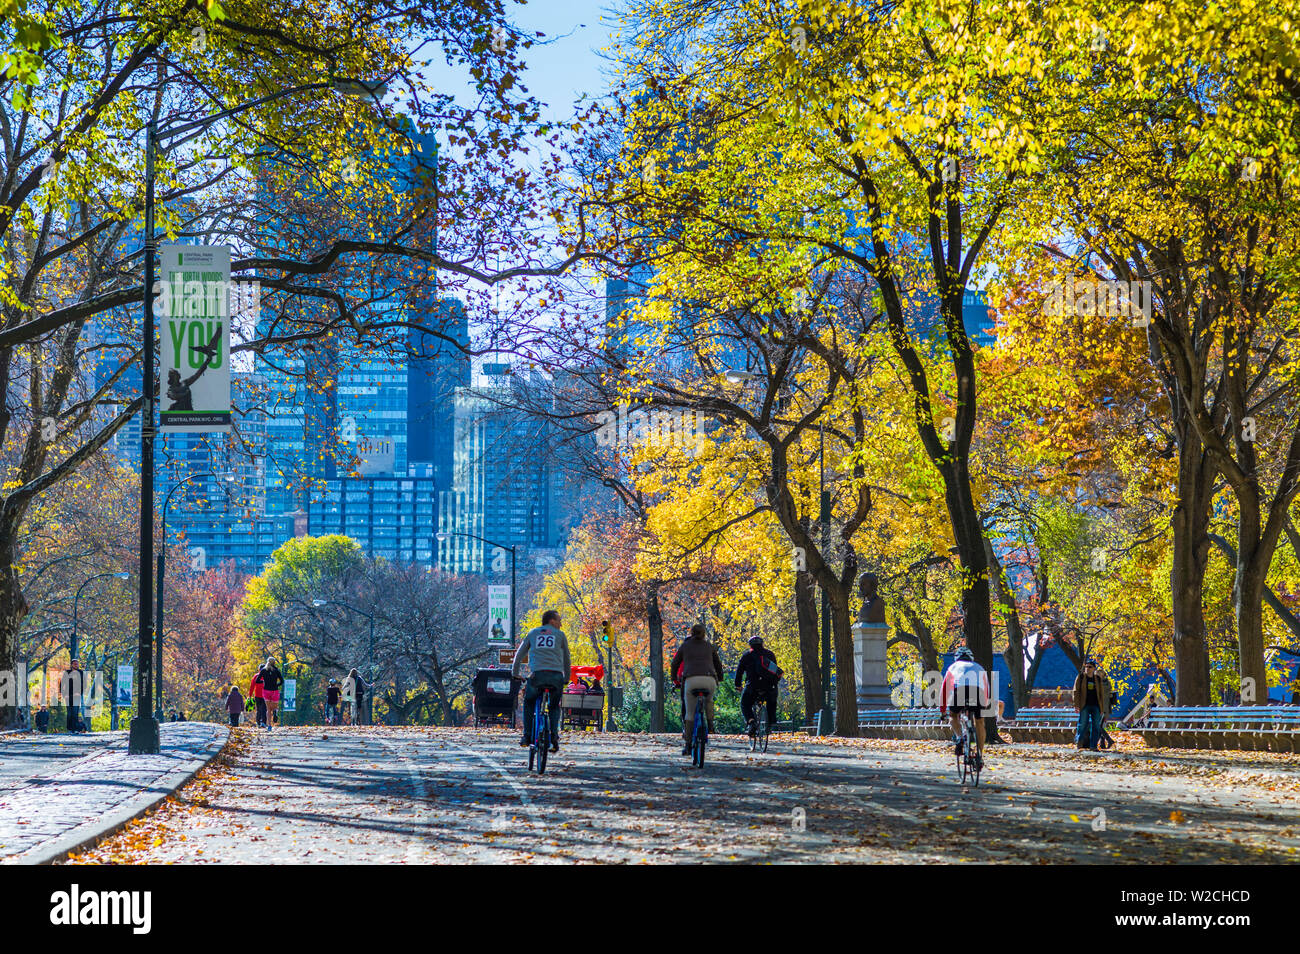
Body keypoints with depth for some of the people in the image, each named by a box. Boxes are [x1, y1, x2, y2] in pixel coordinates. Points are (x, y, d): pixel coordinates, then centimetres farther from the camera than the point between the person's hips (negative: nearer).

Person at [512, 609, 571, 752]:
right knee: (554, 707, 21)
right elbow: (566, 659, 22)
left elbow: (519, 655, 23)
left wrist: (515, 674, 35)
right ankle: (554, 735, -1)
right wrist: (567, 678, 33)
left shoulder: (533, 633, 20)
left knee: (528, 702, 24)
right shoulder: (560, 635, 17)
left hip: (537, 674, 0)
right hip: (556, 676, 0)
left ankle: (527, 736, 13)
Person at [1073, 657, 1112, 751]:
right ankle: (1079, 740, 19)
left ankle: (1093, 745, 4)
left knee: (1096, 726, 0)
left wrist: (1102, 708, 8)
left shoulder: (1098, 679, 10)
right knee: (1083, 724, -4)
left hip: (1096, 706, 2)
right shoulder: (1080, 677, 4)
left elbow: (1101, 694, 13)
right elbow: (1076, 691, 0)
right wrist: (1076, 704, -9)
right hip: (1084, 706, -2)